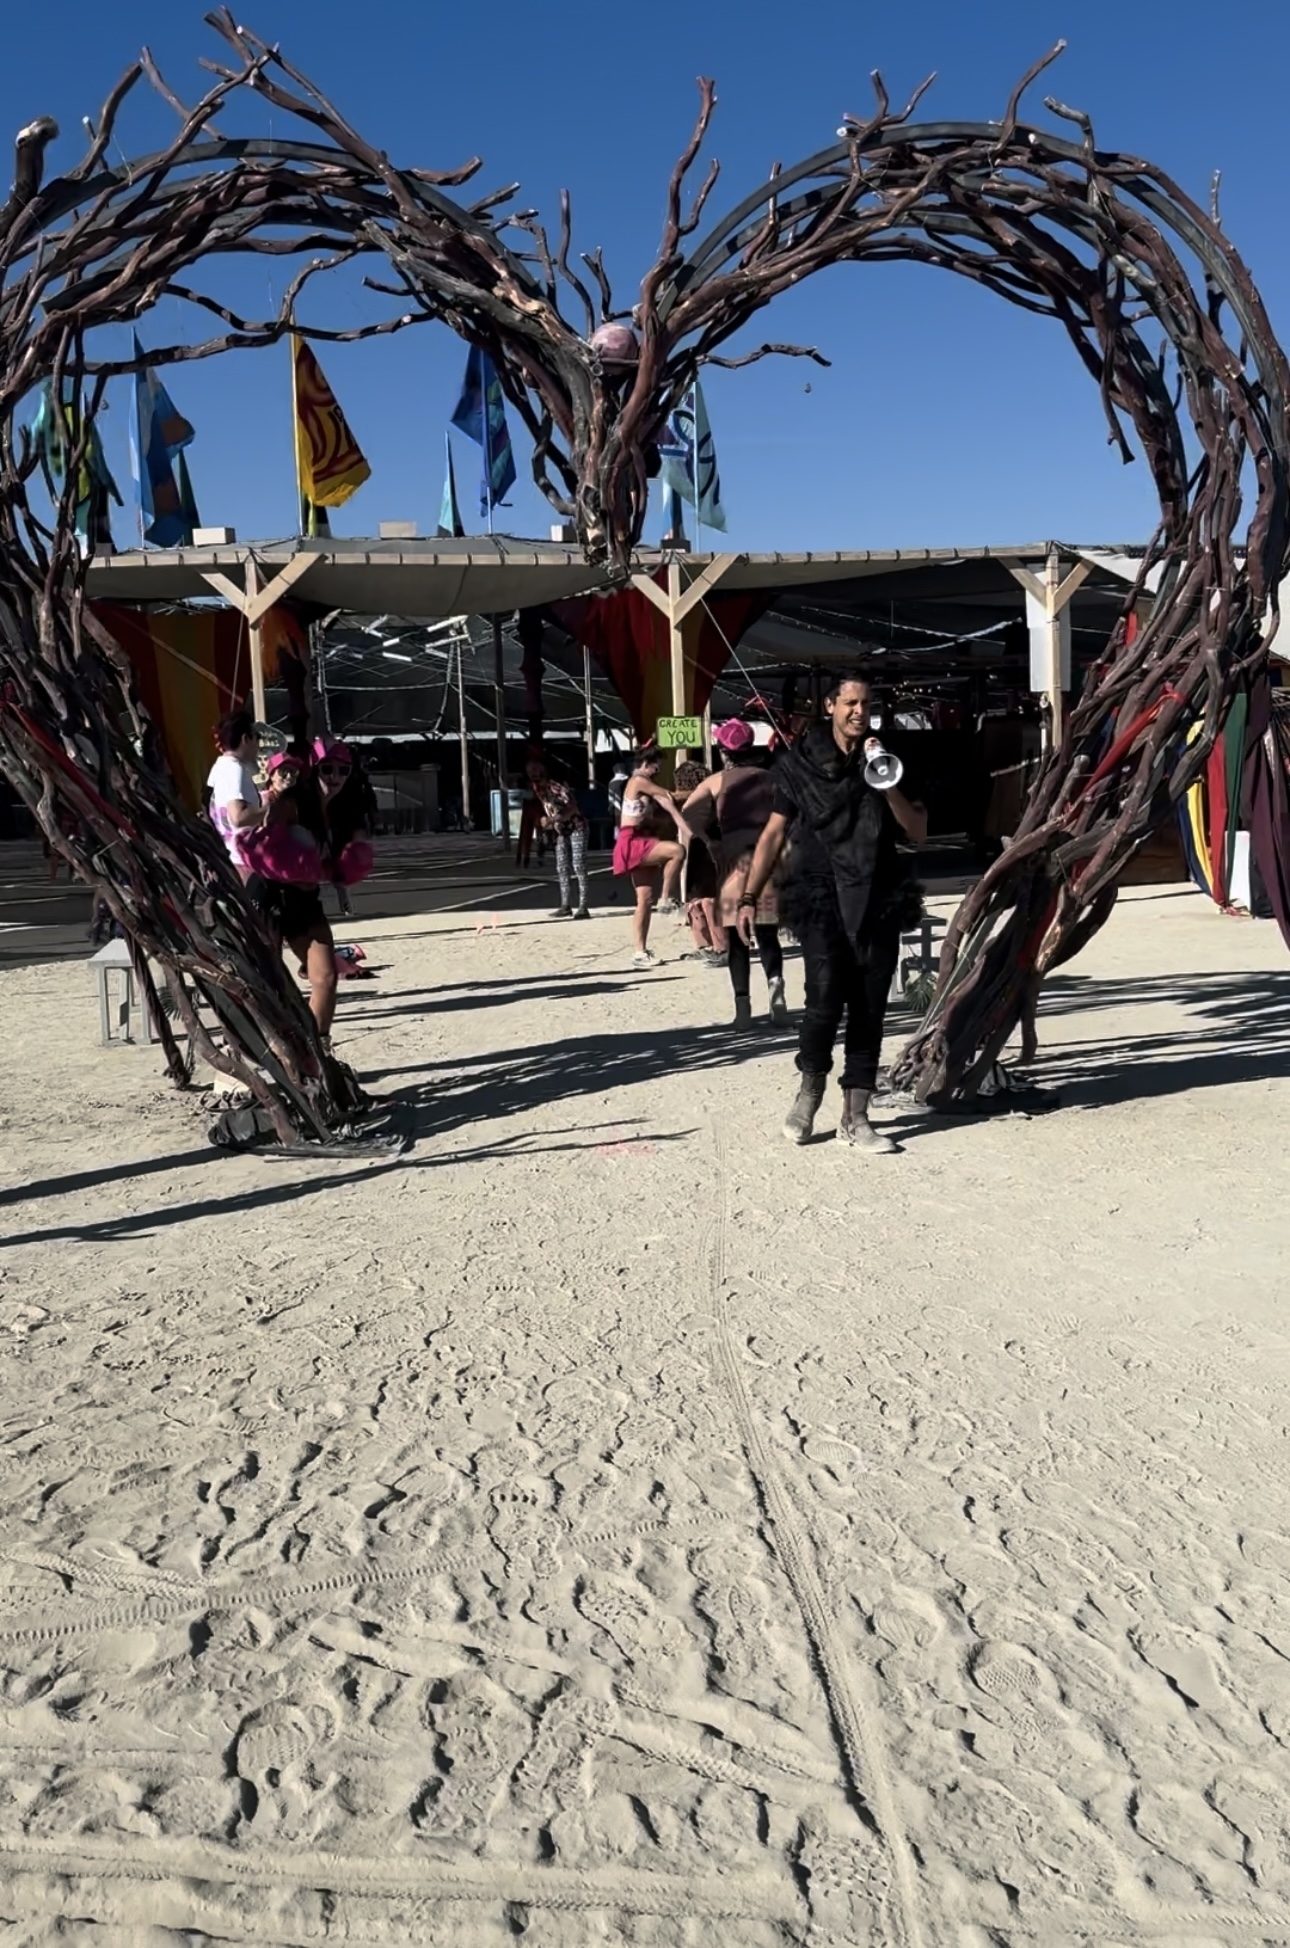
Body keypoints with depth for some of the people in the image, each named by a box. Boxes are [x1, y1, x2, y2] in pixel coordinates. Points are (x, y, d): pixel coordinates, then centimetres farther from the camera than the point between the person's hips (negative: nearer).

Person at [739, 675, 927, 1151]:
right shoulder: (800, 763, 5)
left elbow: (918, 832, 7)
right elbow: (774, 834, 7)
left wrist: (887, 785, -7)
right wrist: (749, 897, 1)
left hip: (879, 901, 3)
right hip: (821, 899, -3)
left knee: (868, 1011, 1)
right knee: (826, 997, -19)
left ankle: (855, 1117, 9)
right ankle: (809, 1088, 7)